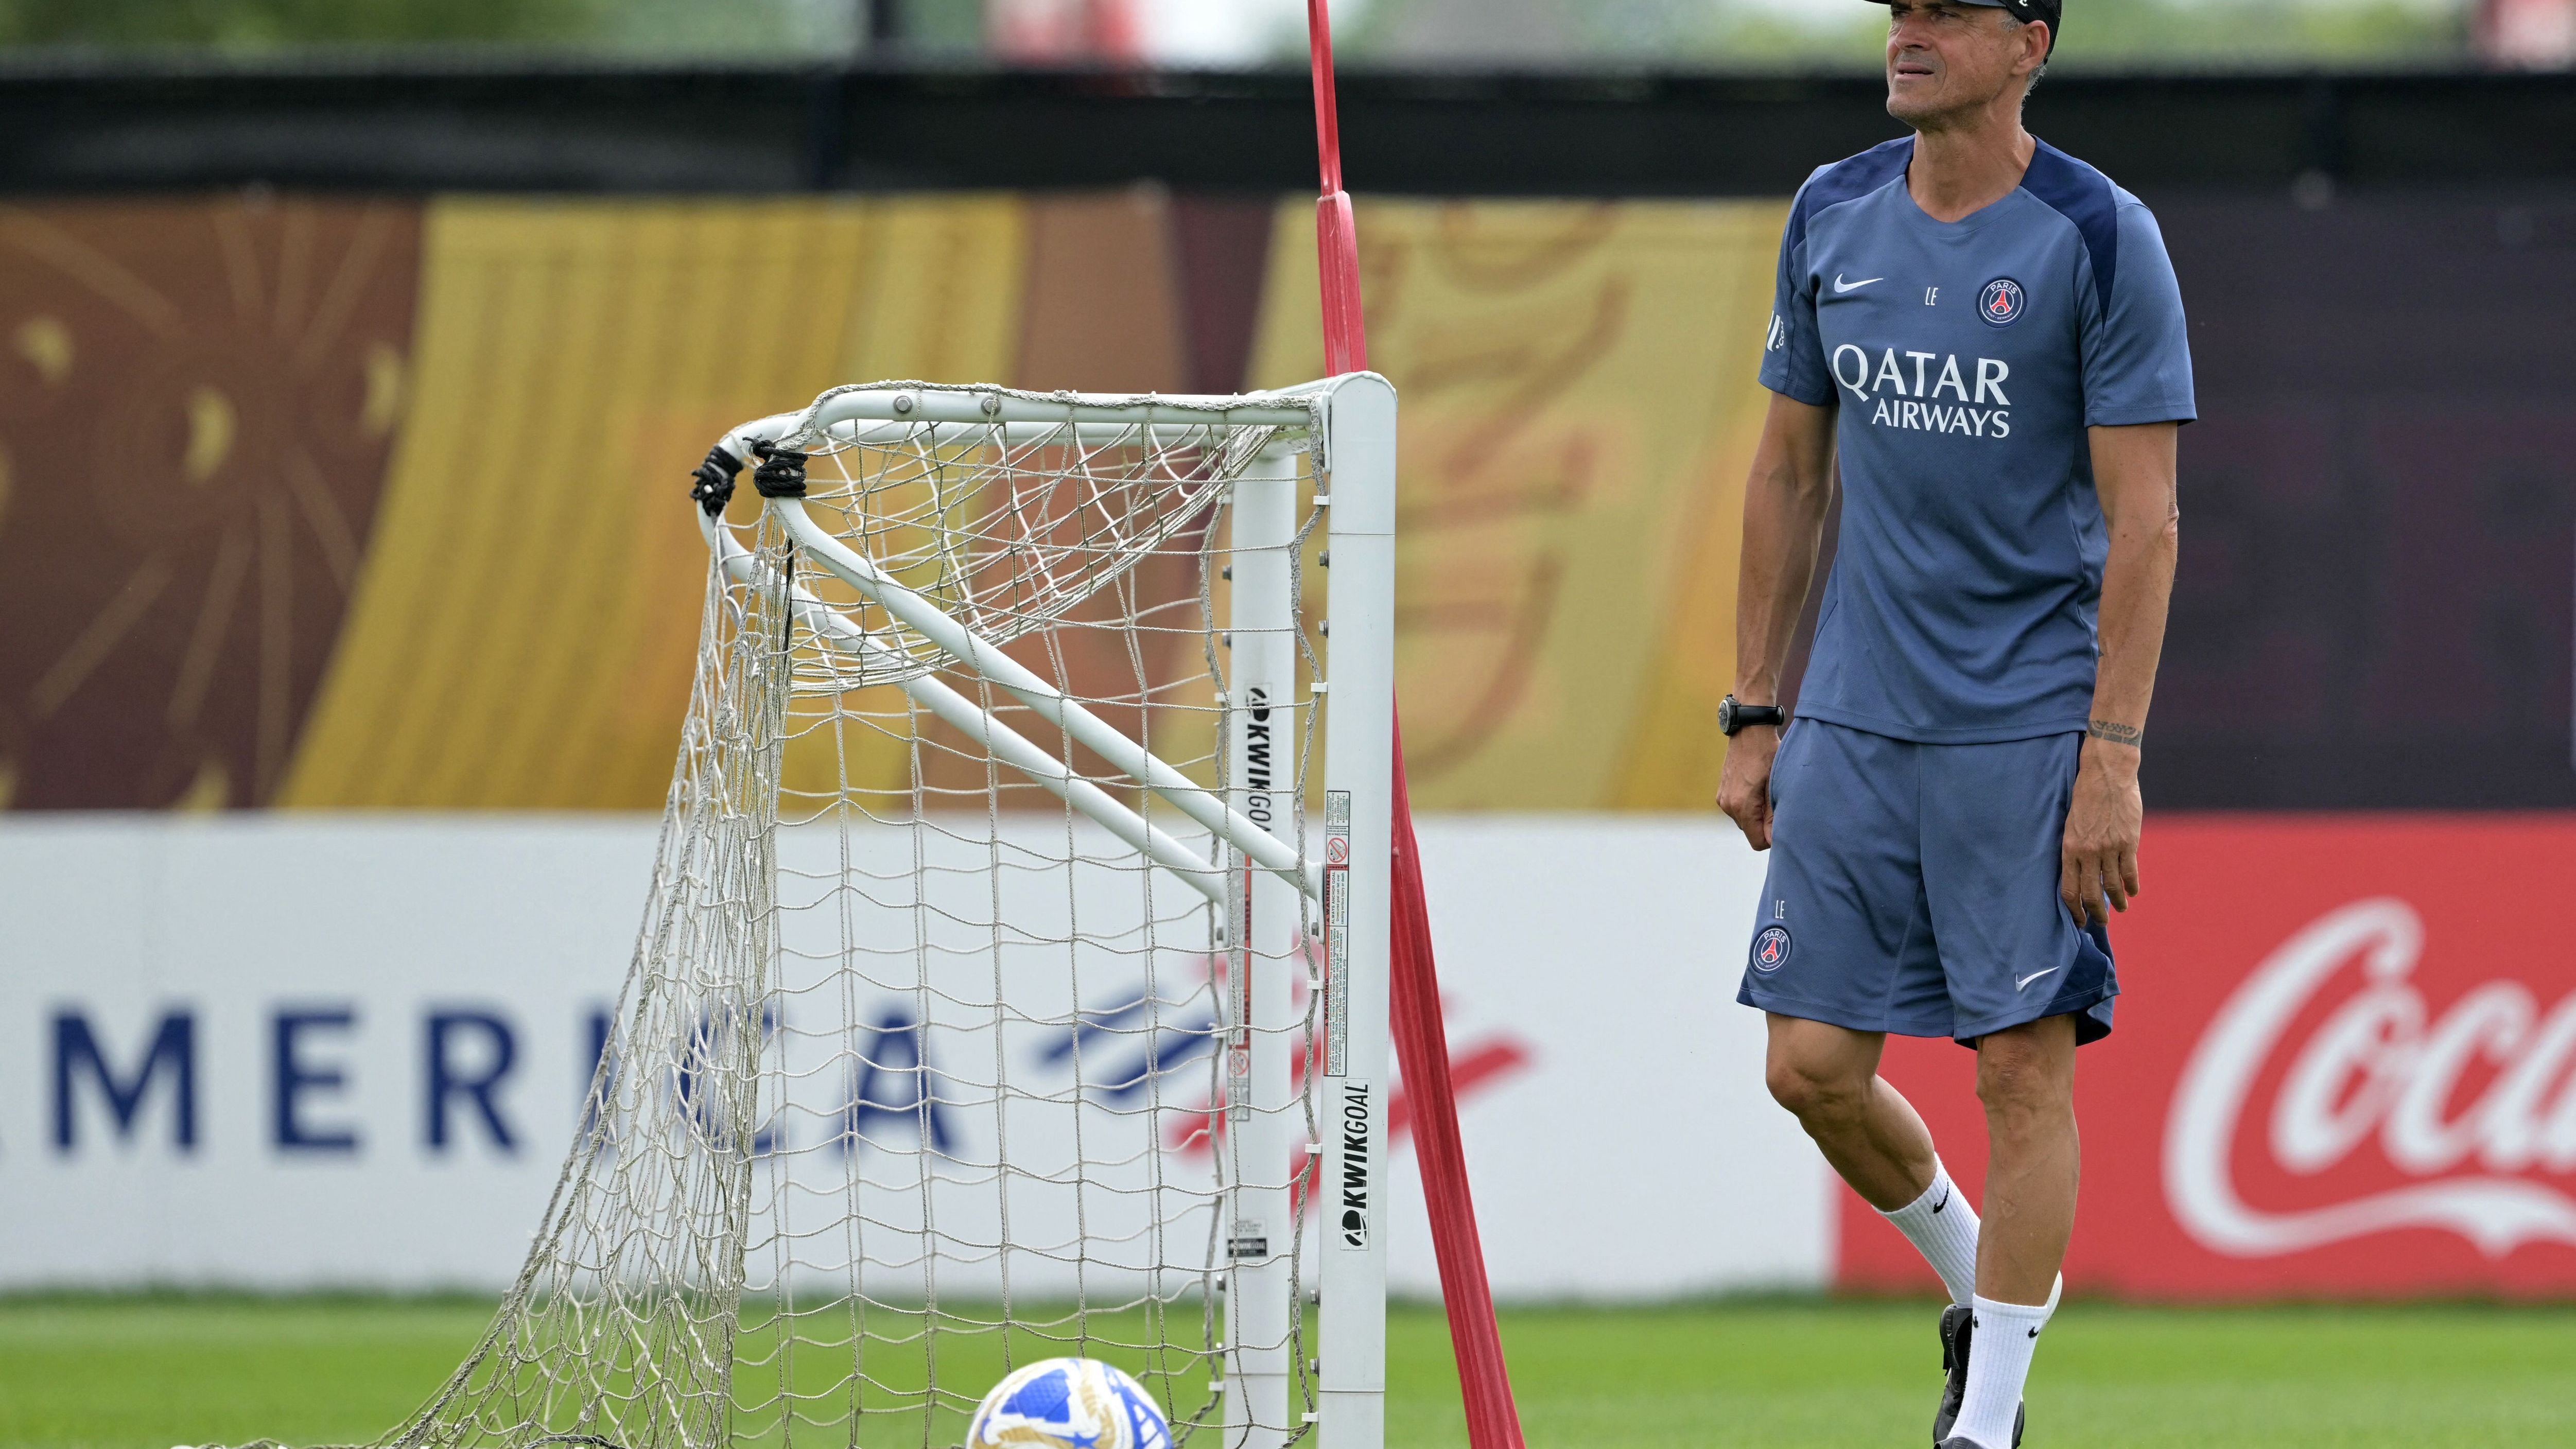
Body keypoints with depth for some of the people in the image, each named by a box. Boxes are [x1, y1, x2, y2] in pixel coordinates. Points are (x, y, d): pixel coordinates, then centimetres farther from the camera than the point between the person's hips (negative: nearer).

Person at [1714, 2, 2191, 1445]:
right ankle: (1974, 1287, 29)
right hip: (1854, 722, 5)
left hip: (2032, 725, -5)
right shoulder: (1834, 218, 7)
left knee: (2025, 1067, -6)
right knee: (1814, 1066, 2)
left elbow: (2145, 520, -10)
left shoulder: (2101, 241, -8)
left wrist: (2112, 757, -16)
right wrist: (1755, 715, 12)